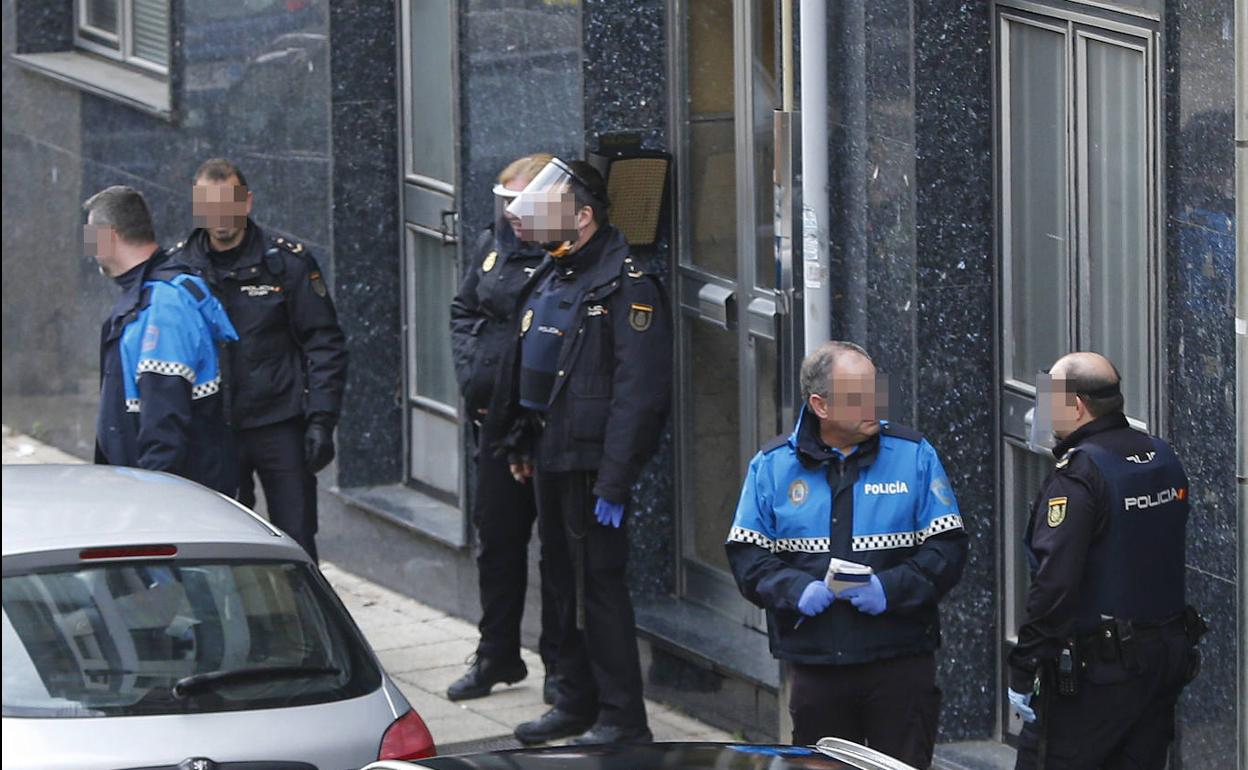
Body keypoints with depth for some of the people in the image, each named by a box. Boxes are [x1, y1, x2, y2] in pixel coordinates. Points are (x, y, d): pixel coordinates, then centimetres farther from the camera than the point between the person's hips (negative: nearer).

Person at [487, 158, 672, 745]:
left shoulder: (626, 288, -16)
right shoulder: (550, 279, 13)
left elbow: (637, 392, -20)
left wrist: (613, 482, -22)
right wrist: (518, 443, 19)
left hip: (592, 463, -9)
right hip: (550, 456, 9)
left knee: (599, 584, -6)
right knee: (565, 583, 15)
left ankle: (622, 718, -1)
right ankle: (576, 702, 26)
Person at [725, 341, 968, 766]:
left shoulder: (914, 455, 1)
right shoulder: (773, 465, 4)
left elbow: (947, 548, -1)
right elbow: (746, 555, 4)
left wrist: (892, 588, -16)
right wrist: (796, 590, -14)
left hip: (900, 664, -1)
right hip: (815, 664, 1)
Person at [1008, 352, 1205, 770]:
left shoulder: (1077, 475, -18)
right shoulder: (1163, 458, 9)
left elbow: (1054, 582, -23)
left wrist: (1023, 671, -19)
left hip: (1095, 672, -8)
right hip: (1167, 655, 8)